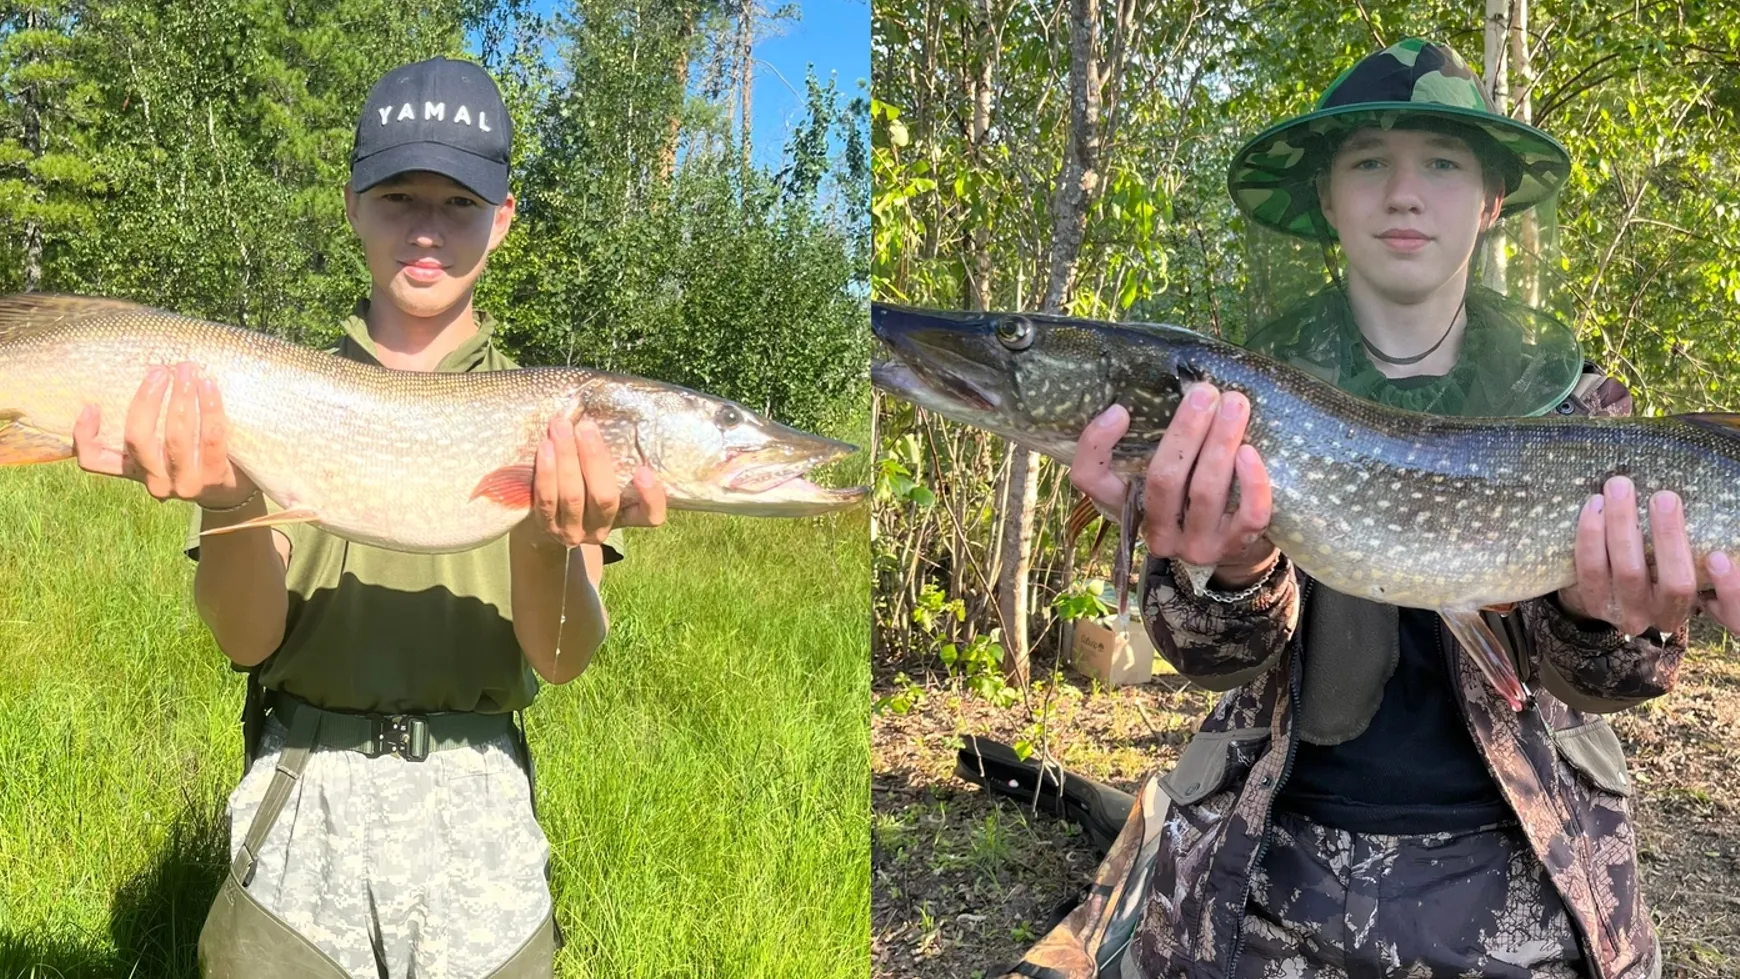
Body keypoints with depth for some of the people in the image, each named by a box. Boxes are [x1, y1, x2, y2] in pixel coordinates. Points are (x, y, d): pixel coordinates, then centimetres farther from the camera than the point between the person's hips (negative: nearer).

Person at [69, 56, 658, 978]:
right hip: (301, 806, 0)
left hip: (479, 809, 0)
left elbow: (561, 656, -10)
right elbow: (247, 637, -7)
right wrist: (230, 504, -27)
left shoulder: (547, 413, 1)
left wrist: (546, 539, -31)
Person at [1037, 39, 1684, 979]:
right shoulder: (1244, 394, -5)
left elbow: (1582, 673, -11)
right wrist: (1224, 571, -37)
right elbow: (1220, 656, -16)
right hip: (1279, 863, 0)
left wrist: (1606, 620, -33)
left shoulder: (1572, 402, -2)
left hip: (1522, 875, 1)